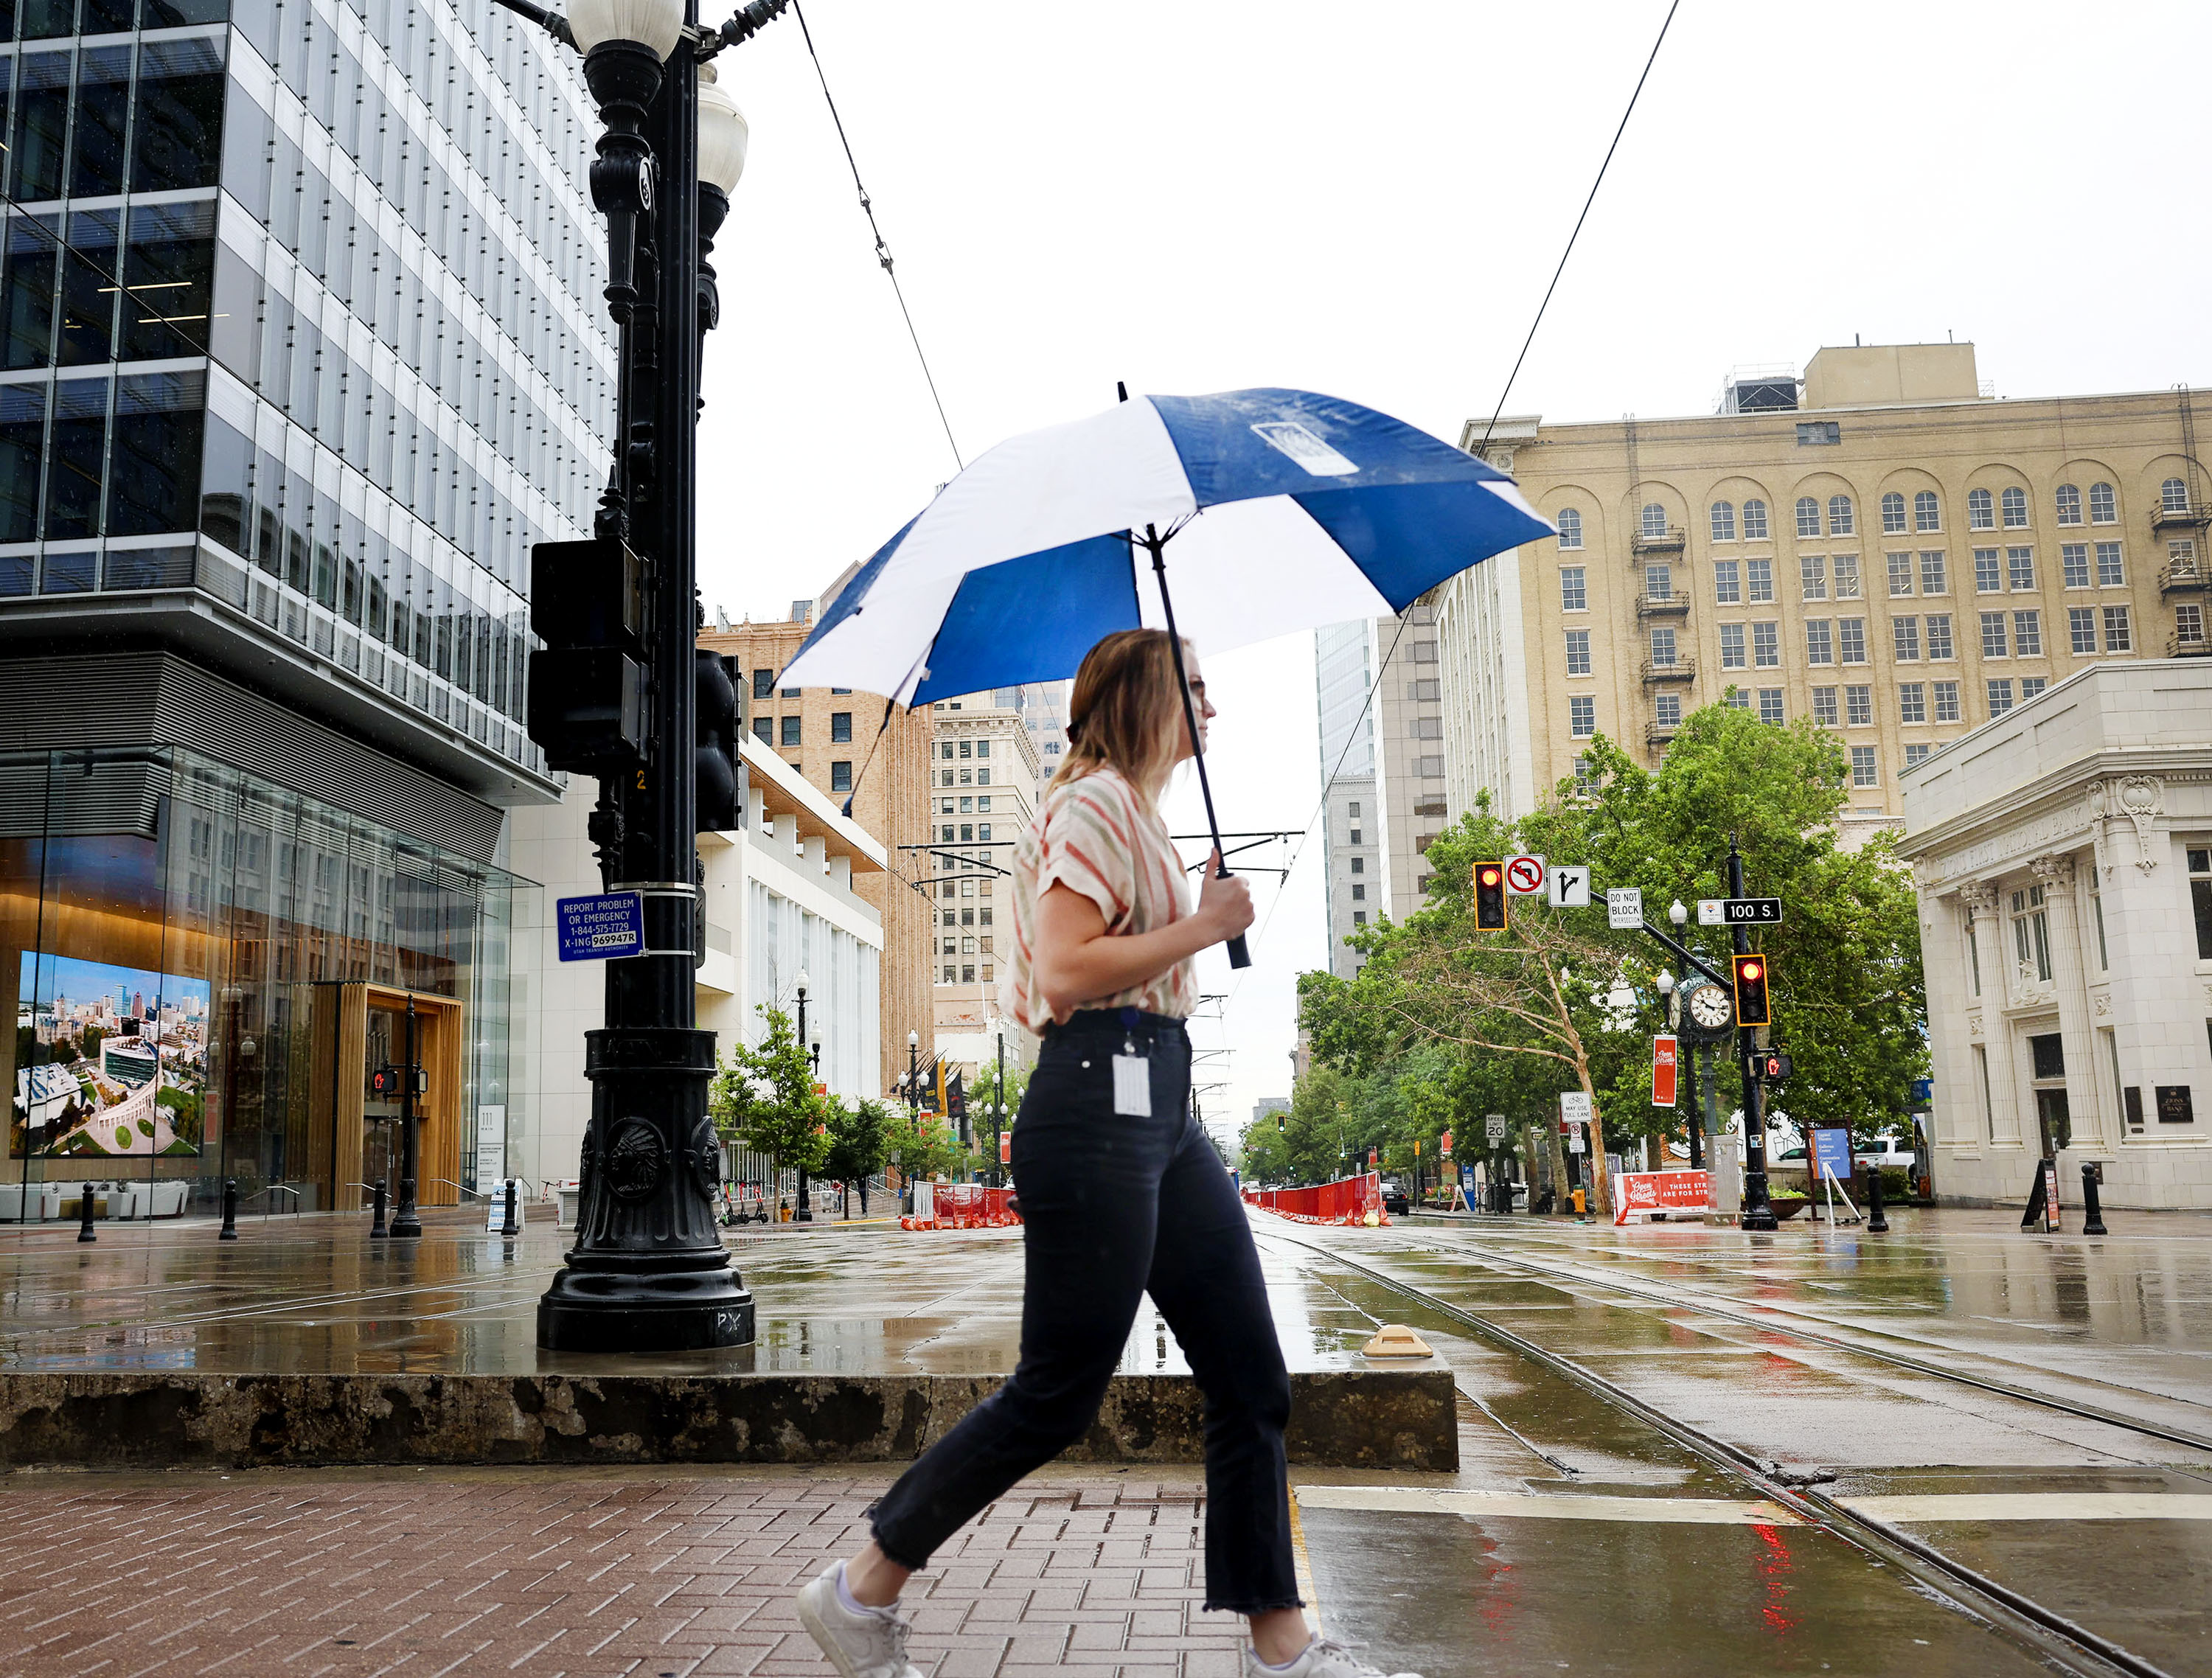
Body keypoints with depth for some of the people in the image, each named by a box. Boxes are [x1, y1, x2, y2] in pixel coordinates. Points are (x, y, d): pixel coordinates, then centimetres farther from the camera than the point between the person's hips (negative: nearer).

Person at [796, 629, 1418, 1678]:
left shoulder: (1141, 813, 22)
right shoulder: (1096, 803, -8)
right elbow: (1063, 973, -19)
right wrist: (1204, 926, -11)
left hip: (1161, 1107, 10)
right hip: (1097, 1107, -10)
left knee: (1252, 1378, 7)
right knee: (1056, 1395, -2)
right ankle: (859, 1594, 14)